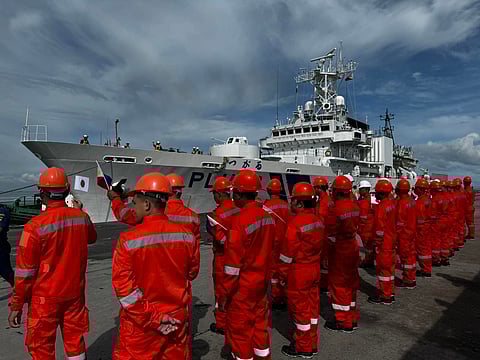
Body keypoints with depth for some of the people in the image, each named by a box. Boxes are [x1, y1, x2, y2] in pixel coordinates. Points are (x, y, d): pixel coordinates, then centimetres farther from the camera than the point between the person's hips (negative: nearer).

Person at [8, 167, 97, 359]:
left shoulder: (36, 226, -20)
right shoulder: (81, 216, -7)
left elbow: (25, 271, -14)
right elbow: (91, 237, 16)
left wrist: (16, 305, -3)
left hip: (45, 298, -4)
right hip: (75, 293, 4)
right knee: (75, 340, 18)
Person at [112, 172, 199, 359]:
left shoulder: (128, 240, -20)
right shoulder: (187, 235, -10)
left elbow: (124, 288, -18)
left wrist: (152, 319, -12)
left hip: (141, 323, -3)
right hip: (178, 319, 3)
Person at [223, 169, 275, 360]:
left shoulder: (240, 221, -24)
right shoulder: (268, 216, -4)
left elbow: (233, 263, -19)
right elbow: (270, 249, 6)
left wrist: (227, 292, -7)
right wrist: (265, 276, 17)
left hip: (243, 286, -7)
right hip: (263, 281, 7)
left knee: (240, 329, 11)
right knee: (260, 323, 22)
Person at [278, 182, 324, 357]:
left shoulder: (295, 222, -21)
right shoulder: (318, 220, 2)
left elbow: (288, 251, -17)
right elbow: (319, 246, 9)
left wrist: (282, 273, -5)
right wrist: (314, 263, 18)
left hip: (298, 271, -8)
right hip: (315, 269, 8)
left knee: (299, 308, 6)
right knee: (312, 305, 17)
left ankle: (303, 348, 20)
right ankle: (312, 344, 30)